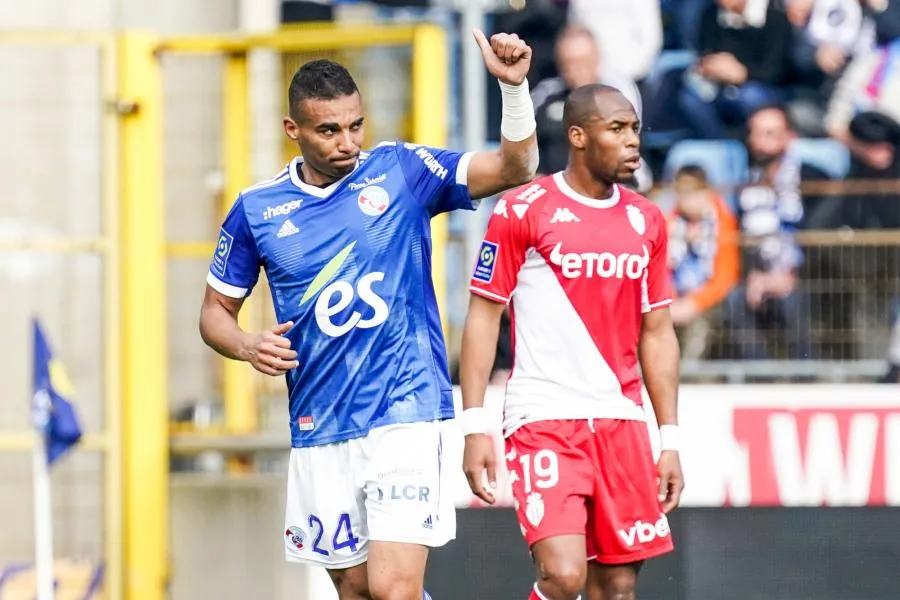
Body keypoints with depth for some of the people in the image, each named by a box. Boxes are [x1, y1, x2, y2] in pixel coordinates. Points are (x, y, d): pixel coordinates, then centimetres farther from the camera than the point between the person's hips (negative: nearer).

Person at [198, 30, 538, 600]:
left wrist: (513, 86, -18)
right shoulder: (258, 209, 4)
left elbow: (514, 169, -3)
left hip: (404, 410, -3)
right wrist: (248, 346, -8)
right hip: (320, 428, 3)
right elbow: (216, 311, 13)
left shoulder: (400, 170, -1)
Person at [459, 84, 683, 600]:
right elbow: (483, 317, -3)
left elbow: (657, 334, 15)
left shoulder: (647, 221, 11)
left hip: (622, 422, 5)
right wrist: (475, 426, -9)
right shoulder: (524, 211, -4)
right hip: (544, 421, -5)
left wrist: (670, 439, 10)